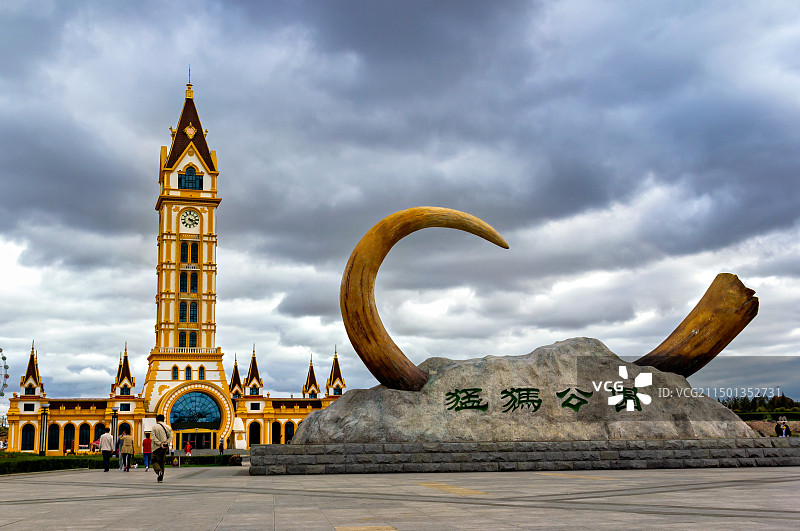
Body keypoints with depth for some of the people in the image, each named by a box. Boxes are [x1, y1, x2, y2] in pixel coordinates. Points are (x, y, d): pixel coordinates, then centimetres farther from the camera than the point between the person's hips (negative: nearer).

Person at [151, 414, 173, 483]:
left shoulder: (154, 427, 0)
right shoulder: (168, 427, 9)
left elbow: (154, 438, -11)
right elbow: (170, 437, -1)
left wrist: (160, 443, -15)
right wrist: (166, 443, -10)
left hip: (157, 448, -3)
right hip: (165, 448, 3)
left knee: (155, 461, 6)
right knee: (162, 462, 12)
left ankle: (158, 470, -24)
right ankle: (160, 478, 10)